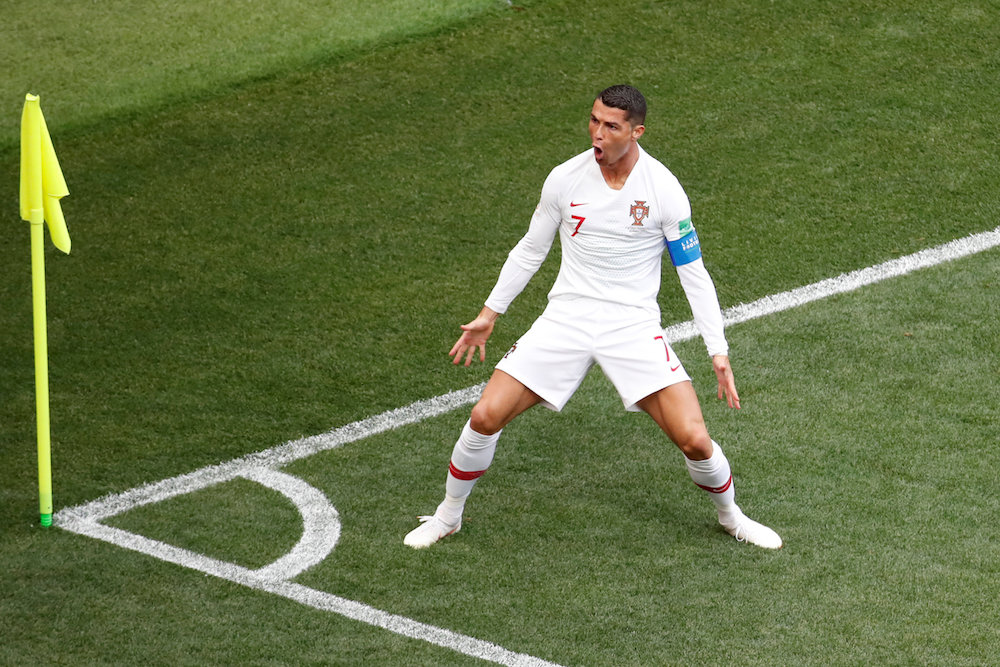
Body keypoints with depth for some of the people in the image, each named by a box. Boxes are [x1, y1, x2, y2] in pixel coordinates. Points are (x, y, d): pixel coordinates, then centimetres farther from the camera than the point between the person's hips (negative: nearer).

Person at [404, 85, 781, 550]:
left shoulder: (663, 189, -9)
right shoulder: (565, 179, -3)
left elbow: (693, 272, -1)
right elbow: (530, 250, 12)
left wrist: (718, 350, -6)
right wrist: (490, 314, 15)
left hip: (634, 324, -2)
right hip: (567, 317, 2)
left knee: (693, 439, -15)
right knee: (485, 416, -10)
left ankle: (730, 516, 18)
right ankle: (448, 516, 15)